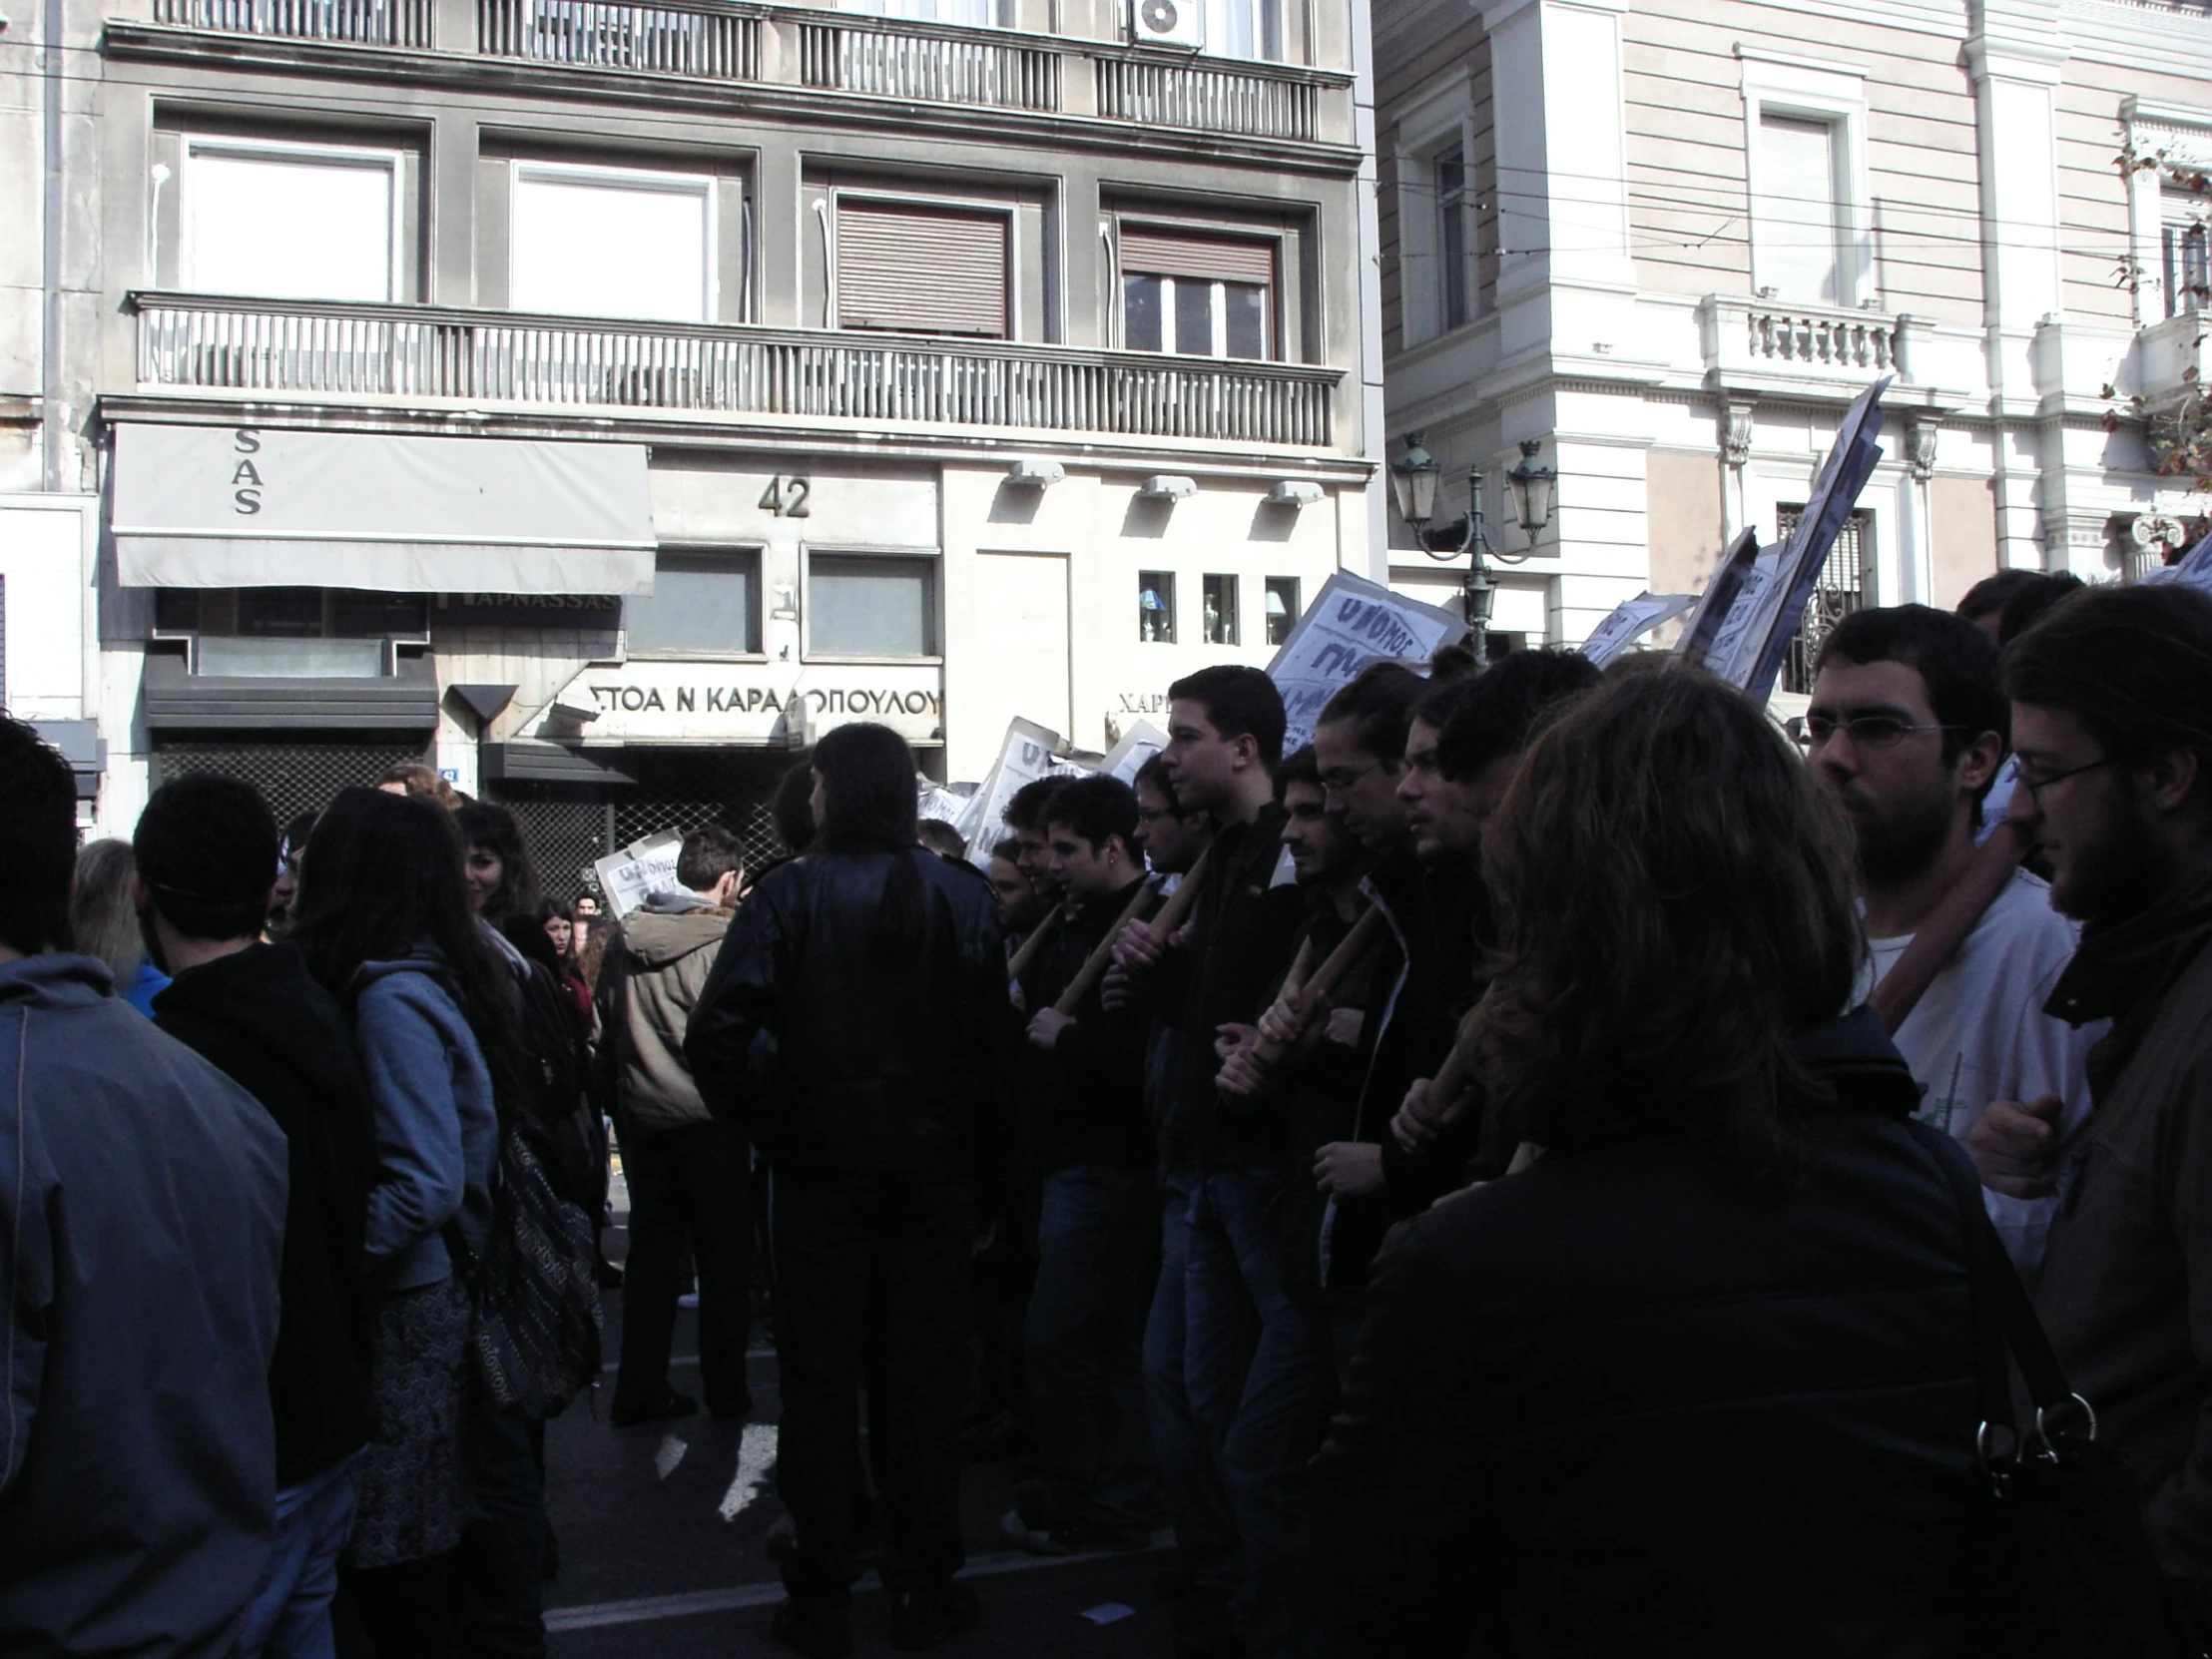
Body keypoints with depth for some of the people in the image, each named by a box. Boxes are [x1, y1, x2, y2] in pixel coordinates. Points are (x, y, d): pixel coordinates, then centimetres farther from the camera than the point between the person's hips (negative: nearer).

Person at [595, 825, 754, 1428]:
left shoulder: (625, 936, 4)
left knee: (650, 1254, 13)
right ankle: (725, 1388, 14)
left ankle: (639, 1391, 15)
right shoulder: (723, 941, -14)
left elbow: (605, 1031, 8)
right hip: (708, 1121, -5)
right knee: (724, 1260, 7)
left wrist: (620, 1105, 16)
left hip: (642, 1118, 5)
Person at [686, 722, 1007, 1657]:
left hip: (821, 1168, -2)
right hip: (934, 1168, 2)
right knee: (923, 1378, 10)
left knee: (820, 1381, 8)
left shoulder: (789, 895, -8)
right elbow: (992, 1037, -6)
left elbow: (716, 1035, -16)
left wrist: (762, 1125, -1)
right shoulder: (962, 898, -1)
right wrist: (980, 1174, 0)